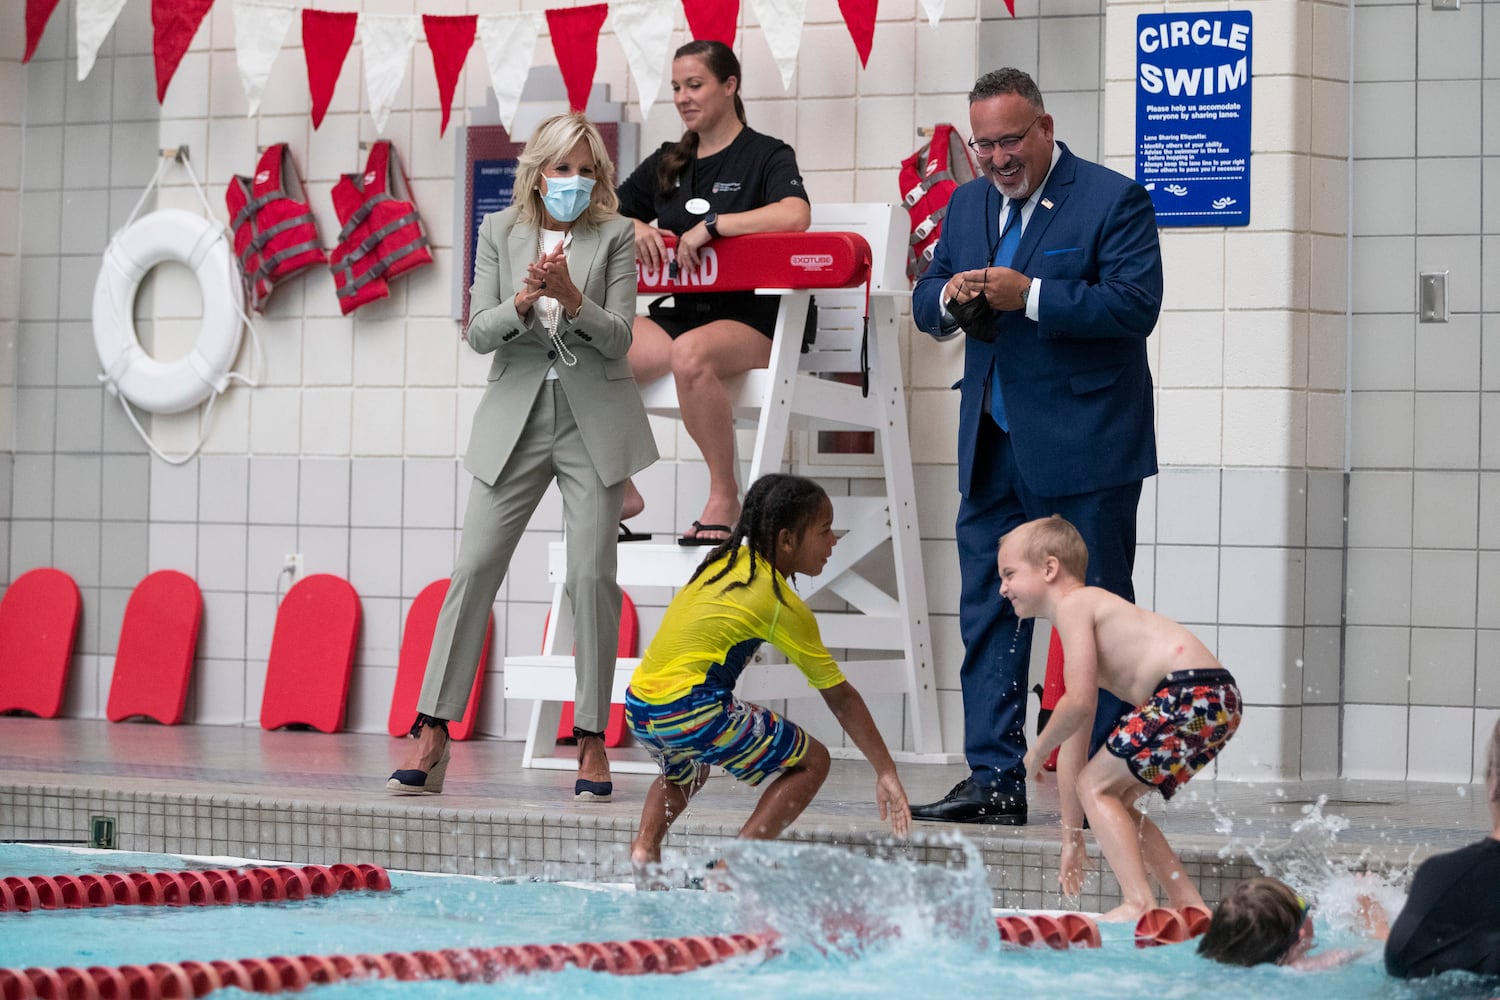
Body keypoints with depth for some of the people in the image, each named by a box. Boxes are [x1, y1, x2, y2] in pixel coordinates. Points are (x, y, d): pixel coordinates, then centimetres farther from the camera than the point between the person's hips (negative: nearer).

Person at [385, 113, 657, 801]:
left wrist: (570, 296, -21)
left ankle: (592, 741, 4)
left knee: (592, 577, -3)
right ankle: (432, 733, -2)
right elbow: (479, 332, 0)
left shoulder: (614, 236, 2)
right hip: (517, 418, 1)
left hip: (594, 424, -1)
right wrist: (525, 299, -19)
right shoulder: (500, 232, 6)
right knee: (474, 569, -5)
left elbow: (618, 338, -4)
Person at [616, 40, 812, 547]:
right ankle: (619, 491, -4)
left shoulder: (767, 156, 0)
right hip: (681, 313, 6)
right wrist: (631, 227, -4)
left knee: (691, 353, -41)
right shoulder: (668, 163, 18)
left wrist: (710, 226, -23)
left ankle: (724, 495, -25)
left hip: (751, 318, -6)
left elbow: (795, 215, -22)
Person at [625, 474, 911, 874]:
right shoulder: (784, 607, -4)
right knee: (812, 762, 5)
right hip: (692, 713, -8)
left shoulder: (727, 560, 16)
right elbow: (841, 698, -1)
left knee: (685, 772, 39)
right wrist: (886, 773, 4)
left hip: (638, 708, 8)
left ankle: (645, 841, 12)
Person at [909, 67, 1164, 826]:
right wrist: (949, 297, -9)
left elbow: (1134, 305, -16)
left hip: (1083, 449, -6)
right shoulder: (967, 204, 14)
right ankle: (994, 779, 7)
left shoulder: (1113, 200, -7)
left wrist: (1027, 295, -23)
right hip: (991, 450, 6)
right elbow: (926, 306, 15)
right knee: (986, 612, 4)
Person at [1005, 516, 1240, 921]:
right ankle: (1188, 905, 18)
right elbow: (1073, 750, 29)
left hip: (1192, 691, -10)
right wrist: (1072, 841, 30)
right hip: (1216, 704, 10)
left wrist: (1037, 751, 5)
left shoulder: (1074, 605, -1)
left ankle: (1139, 901, -12)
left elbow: (1078, 703, -13)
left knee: (1096, 785, -5)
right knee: (1116, 799, 18)